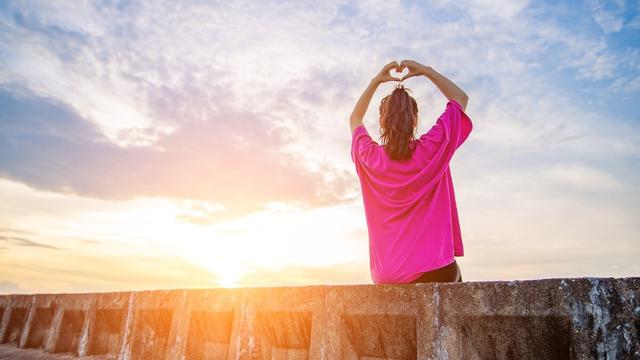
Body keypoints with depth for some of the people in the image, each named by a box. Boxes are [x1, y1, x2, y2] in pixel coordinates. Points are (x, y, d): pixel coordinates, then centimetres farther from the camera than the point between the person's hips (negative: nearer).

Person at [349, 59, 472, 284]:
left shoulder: (369, 158, -4)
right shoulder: (430, 150, -10)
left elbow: (355, 119, 19)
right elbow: (461, 99, 8)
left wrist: (376, 81, 14)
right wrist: (426, 71, 7)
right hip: (432, 270, -3)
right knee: (454, 276, 32)